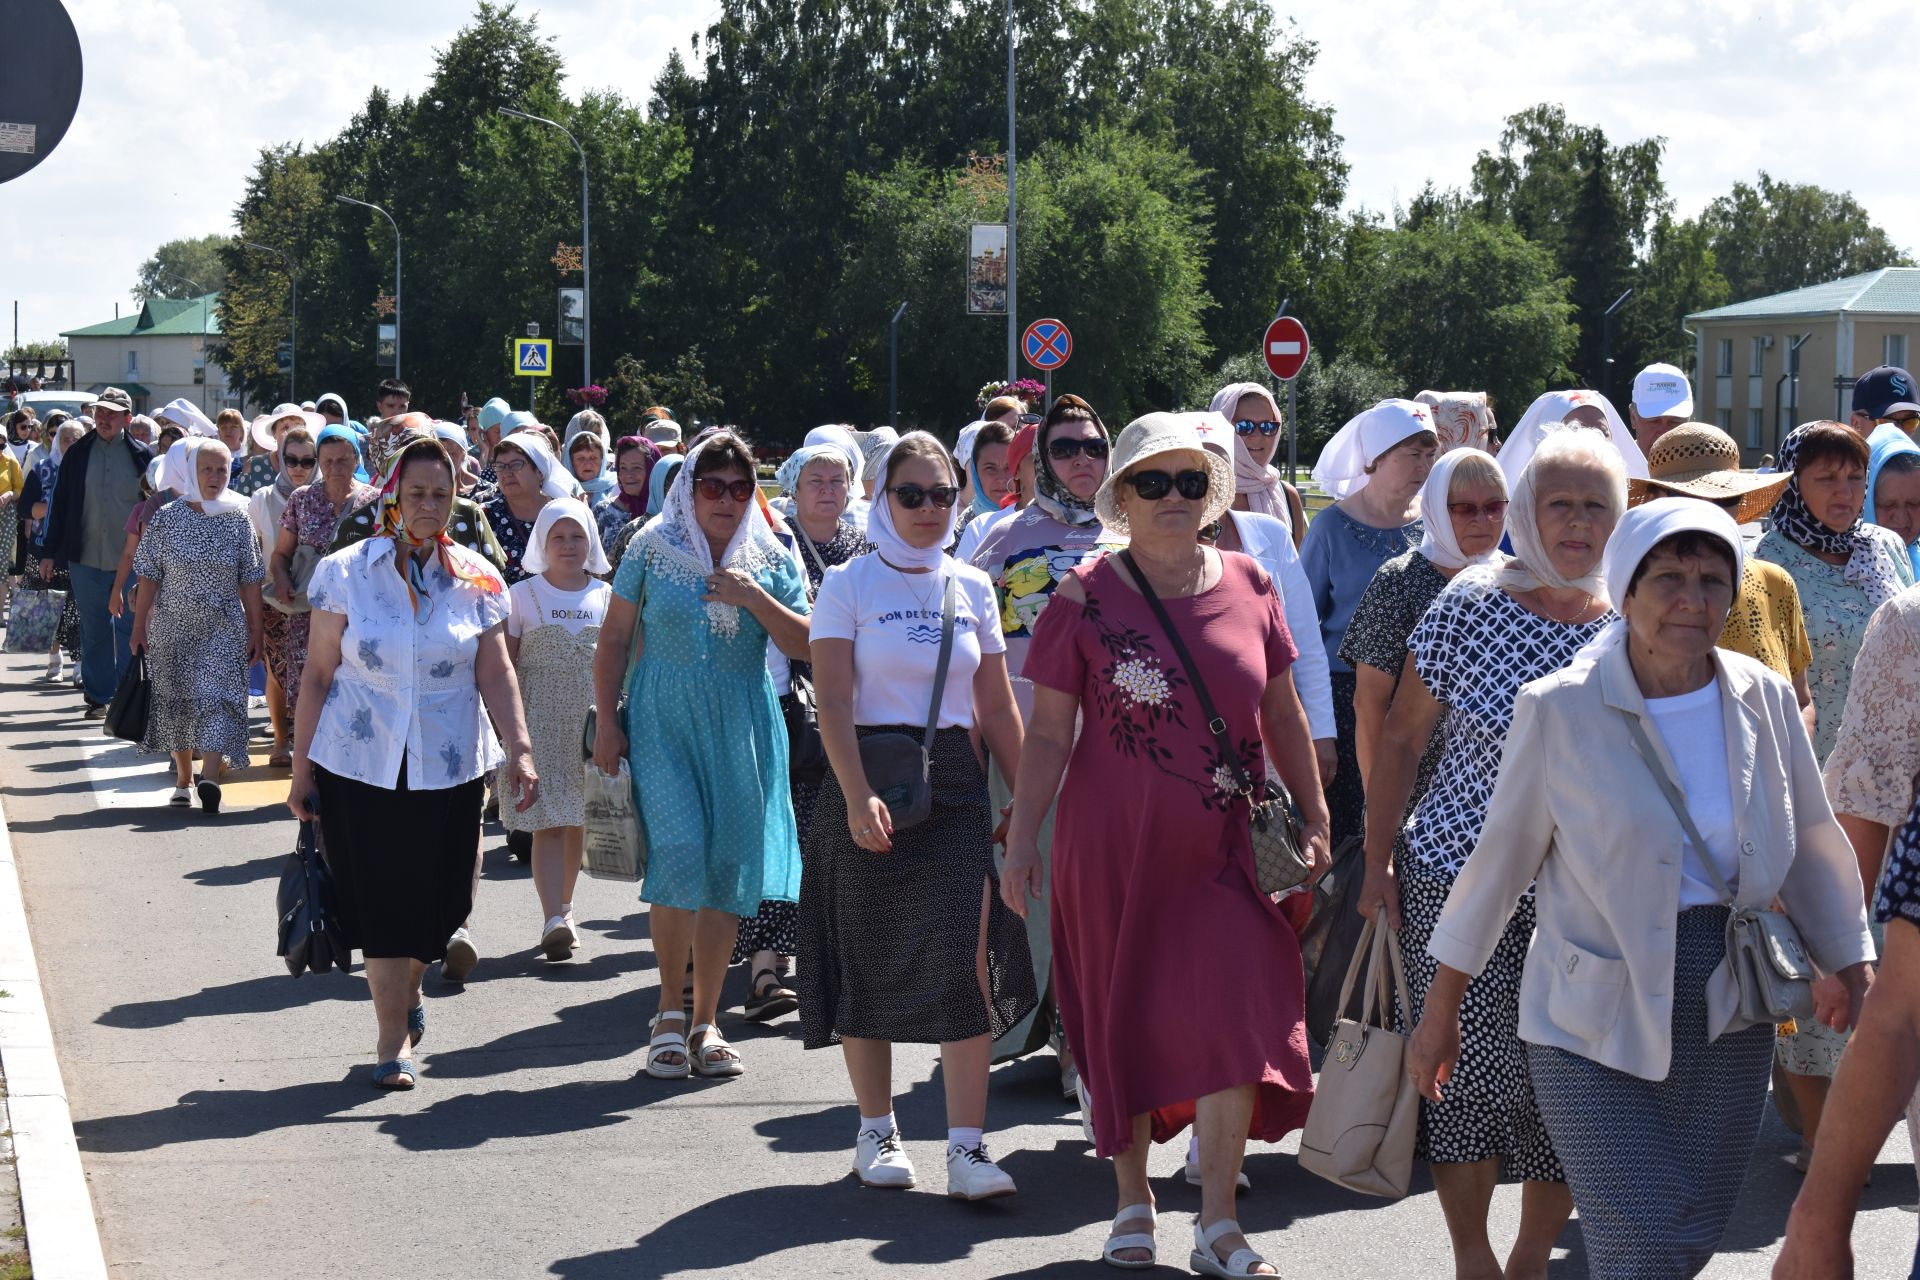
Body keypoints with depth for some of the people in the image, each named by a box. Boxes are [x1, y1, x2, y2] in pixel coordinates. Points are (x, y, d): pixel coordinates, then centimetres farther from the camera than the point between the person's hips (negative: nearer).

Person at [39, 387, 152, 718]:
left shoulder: (141, 456, 1)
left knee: (129, 629, -1)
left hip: (131, 560, -1)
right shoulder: (78, 453, 4)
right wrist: (50, 552, 5)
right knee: (93, 630, 7)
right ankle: (97, 697, 15)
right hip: (86, 558, 2)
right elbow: (60, 503, 7)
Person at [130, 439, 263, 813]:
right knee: (177, 700, 7)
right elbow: (149, 578, 2)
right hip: (173, 628, 1)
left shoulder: (237, 519, 1)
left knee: (217, 696, -13)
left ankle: (209, 778, -24)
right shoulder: (166, 519, -1)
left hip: (223, 629, -1)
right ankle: (184, 778, 21)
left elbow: (249, 581, 4)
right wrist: (138, 627, -1)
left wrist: (255, 631, 2)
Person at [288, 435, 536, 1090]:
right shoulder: (344, 573, -1)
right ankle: (393, 1037, 6)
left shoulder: (476, 579, 5)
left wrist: (520, 752, -9)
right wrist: (300, 766, 0)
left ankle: (408, 988, 37)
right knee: (380, 900, -3)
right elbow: (317, 675, 2)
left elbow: (496, 673, 3)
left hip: (449, 766, 2)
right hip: (360, 762, -2)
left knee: (437, 898, 6)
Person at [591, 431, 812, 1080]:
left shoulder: (771, 558, 6)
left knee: (728, 870, 2)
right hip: (662, 721, -2)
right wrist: (607, 721, -1)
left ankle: (705, 1022, 12)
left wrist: (755, 599, -12)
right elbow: (613, 639, 6)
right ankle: (670, 1011, 1)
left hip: (741, 727, 2)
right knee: (680, 855, -16)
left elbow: (804, 646, 1)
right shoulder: (653, 547, 2)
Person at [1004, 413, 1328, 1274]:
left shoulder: (1249, 586, 5)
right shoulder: (1085, 598, -3)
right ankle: (1133, 1199, 25)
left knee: (1234, 1017, -6)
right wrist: (1020, 843, -6)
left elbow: (1282, 712, 13)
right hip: (1114, 845, -2)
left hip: (1226, 846, 2)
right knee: (1126, 1020, 7)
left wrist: (1314, 816, 12)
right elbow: (1048, 733, -2)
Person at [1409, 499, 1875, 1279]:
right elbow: (1500, 861, -3)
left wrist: (1853, 969, 4)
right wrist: (1440, 1014, 1)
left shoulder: (1764, 699, 0)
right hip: (1596, 1027, -4)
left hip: (1728, 1023, 4)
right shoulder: (1559, 711, -10)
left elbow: (1812, 843, 11)